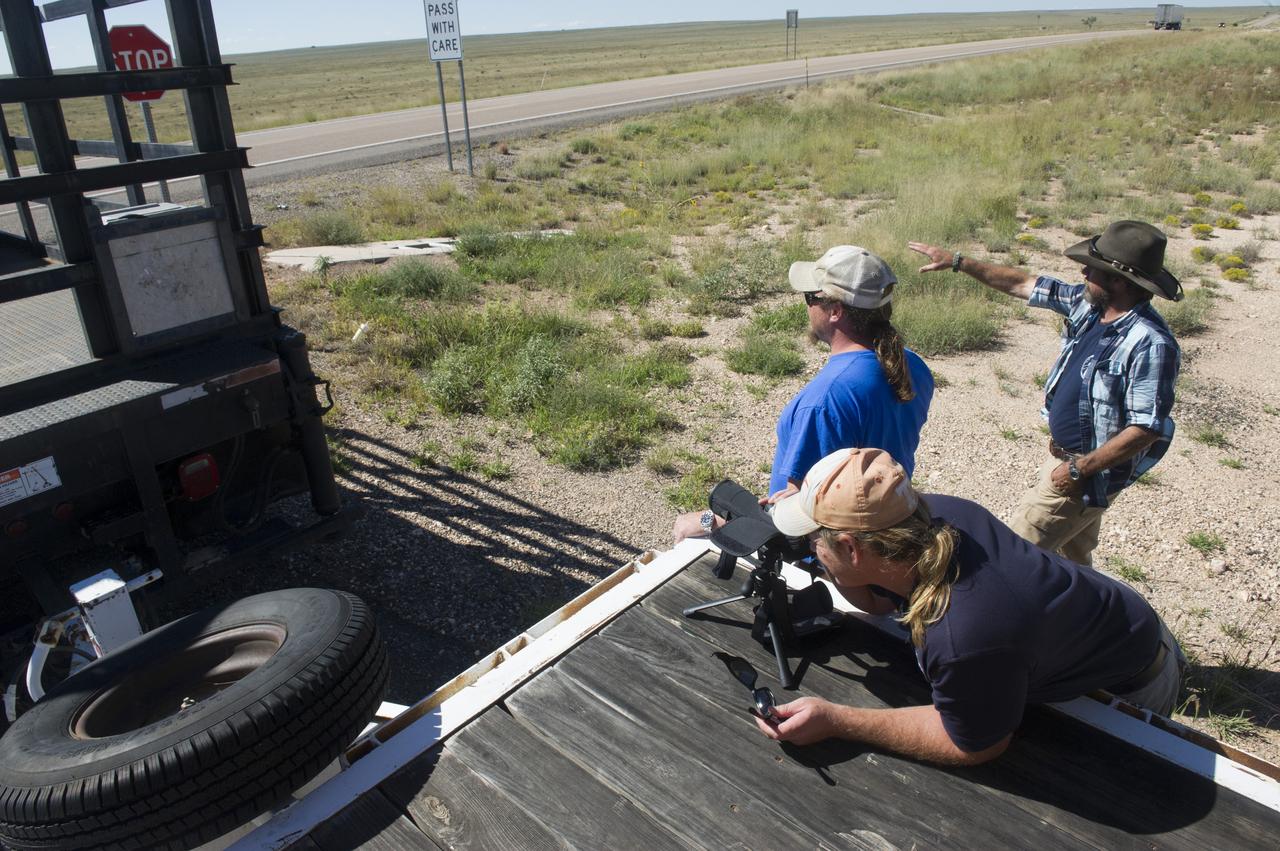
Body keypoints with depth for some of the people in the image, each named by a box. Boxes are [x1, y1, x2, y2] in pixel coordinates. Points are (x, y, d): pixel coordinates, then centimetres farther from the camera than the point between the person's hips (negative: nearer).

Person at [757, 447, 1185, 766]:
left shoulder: (963, 638, -47)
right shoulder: (933, 512, -26)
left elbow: (976, 745, -26)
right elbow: (879, 599, -4)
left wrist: (835, 721, -30)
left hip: (1130, 688, -6)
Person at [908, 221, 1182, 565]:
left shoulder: (1150, 344, -27)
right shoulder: (1089, 304, -3)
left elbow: (1147, 428, -26)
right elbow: (1022, 284, 7)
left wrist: (1079, 469, -22)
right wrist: (957, 261, 8)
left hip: (1094, 470, -9)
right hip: (1065, 455, 9)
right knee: (1073, 557, 25)